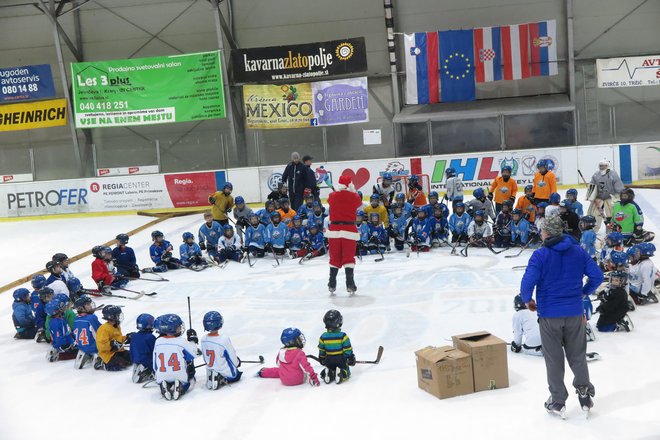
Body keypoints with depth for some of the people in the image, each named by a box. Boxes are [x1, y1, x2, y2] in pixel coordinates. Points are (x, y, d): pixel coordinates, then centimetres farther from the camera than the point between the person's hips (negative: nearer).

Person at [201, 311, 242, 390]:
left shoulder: (203, 339, -12)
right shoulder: (224, 339, -29)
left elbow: (205, 359, 3)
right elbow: (233, 358, -15)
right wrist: (237, 363, 8)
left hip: (210, 371, 6)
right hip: (227, 373, -6)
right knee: (237, 375, 25)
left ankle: (213, 377, 8)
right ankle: (224, 379, -1)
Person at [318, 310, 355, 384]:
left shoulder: (323, 337, -6)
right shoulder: (343, 336, -16)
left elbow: (321, 351, 6)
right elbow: (348, 350, -11)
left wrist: (322, 359, 22)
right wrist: (351, 359, 2)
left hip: (329, 361, 3)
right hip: (340, 360, -3)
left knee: (329, 369, 26)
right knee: (346, 371, 15)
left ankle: (327, 374, -10)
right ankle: (342, 374, -21)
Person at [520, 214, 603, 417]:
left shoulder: (540, 255, -13)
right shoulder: (578, 251, -1)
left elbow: (528, 283, -21)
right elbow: (597, 275, -1)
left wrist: (527, 300, -2)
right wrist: (584, 292, 15)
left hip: (549, 314, -3)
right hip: (574, 312, 3)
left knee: (553, 359, 10)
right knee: (577, 356, 18)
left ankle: (558, 401, 18)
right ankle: (585, 395, 24)